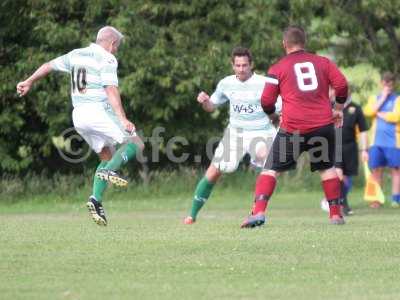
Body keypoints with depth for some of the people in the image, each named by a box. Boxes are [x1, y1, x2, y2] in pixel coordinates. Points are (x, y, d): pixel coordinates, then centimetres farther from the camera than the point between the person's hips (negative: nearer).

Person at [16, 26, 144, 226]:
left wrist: (29, 82, 43)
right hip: (99, 111, -7)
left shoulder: (76, 55, 16)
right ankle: (110, 171, -25)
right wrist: (123, 119, -23)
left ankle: (96, 199, -1)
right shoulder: (107, 59, -6)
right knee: (135, 144, 0)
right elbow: (111, 90, -17)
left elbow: (49, 65, 28)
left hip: (78, 114, 7)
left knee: (106, 156, 16)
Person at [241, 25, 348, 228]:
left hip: (293, 128, -2)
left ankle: (258, 212, -11)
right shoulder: (323, 62, 11)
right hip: (324, 124, 2)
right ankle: (336, 215, 16)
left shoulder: (278, 68, 5)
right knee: (327, 168, 20)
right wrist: (338, 109, 15)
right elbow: (341, 85, 1)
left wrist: (274, 115, 22)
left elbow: (266, 101, 2)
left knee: (271, 169, 4)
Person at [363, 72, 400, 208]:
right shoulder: (375, 98, 17)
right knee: (376, 169, -1)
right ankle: (376, 199, 0)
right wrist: (382, 98, -2)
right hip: (377, 141, 3)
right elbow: (368, 111, -2)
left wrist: (380, 114, -1)